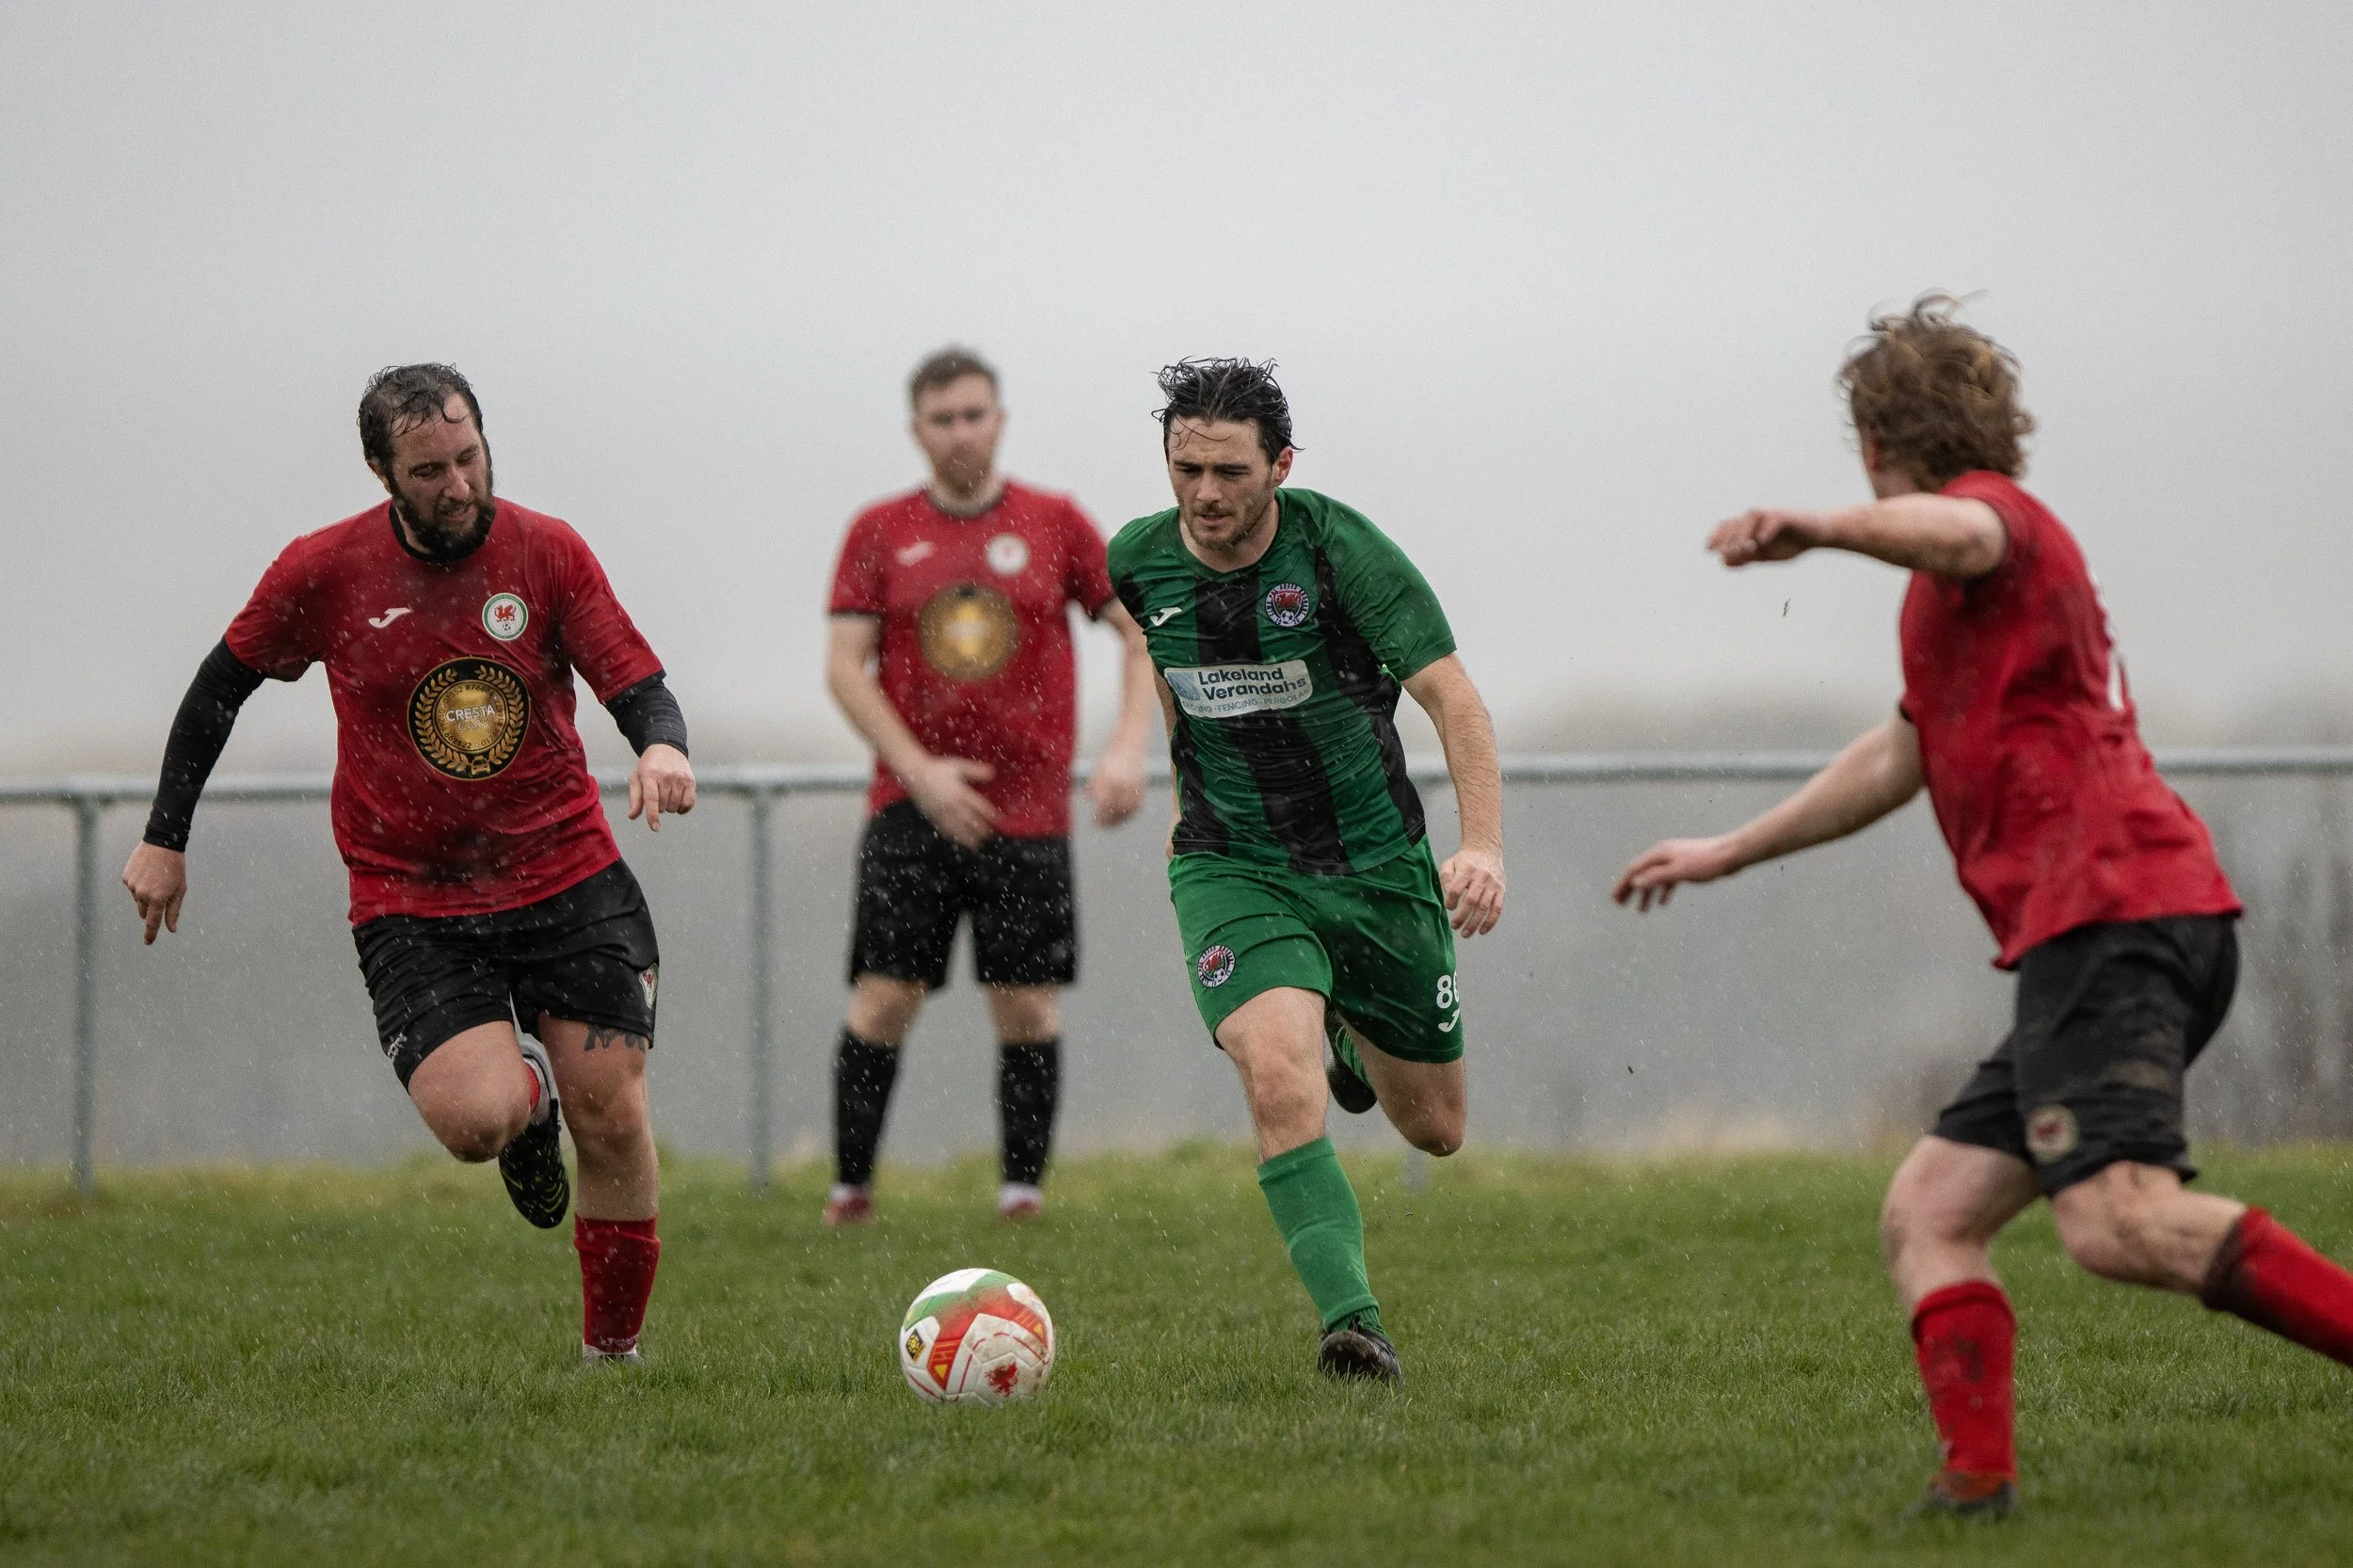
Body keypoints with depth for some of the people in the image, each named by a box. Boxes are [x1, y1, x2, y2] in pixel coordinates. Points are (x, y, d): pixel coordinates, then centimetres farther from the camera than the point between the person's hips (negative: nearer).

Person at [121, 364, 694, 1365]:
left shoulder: (546, 552, -4)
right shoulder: (324, 572, -5)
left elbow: (638, 685, -5)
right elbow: (223, 683, 10)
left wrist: (661, 745, -29)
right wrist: (165, 837, 11)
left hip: (568, 878, 1)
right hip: (410, 902, -1)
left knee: (612, 1122, -4)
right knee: (476, 1122, -21)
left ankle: (612, 1352, 16)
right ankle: (527, 1097, 18)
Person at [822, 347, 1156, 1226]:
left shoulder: (1054, 523, 5)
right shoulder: (880, 533, 5)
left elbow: (1140, 630, 8)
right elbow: (845, 666, 1)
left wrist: (1128, 748, -6)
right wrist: (920, 772, -11)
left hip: (1028, 811, 0)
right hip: (910, 812, 0)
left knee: (1026, 1005, -3)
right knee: (884, 998, -7)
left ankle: (1023, 1189, 6)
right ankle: (850, 1189, 1)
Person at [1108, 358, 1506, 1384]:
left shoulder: (1338, 548, -16)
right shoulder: (1135, 562, -5)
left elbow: (1452, 697, -20)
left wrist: (1483, 845, -33)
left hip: (1378, 866, 0)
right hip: (1234, 871, 0)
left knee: (1434, 1131, 14)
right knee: (1281, 1080, -29)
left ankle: (1347, 1035, 48)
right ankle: (1350, 1322, -26)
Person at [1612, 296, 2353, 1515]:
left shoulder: (1999, 513, 3)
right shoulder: (1973, 590, 34)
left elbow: (1954, 532, -25)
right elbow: (1901, 759, 46)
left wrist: (1818, 530, -44)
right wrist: (1729, 852, 54)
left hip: (2106, 910, -10)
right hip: (2103, 937, 10)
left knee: (2119, 1221, -27)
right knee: (1927, 1217, 6)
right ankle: (1977, 1475, -11)